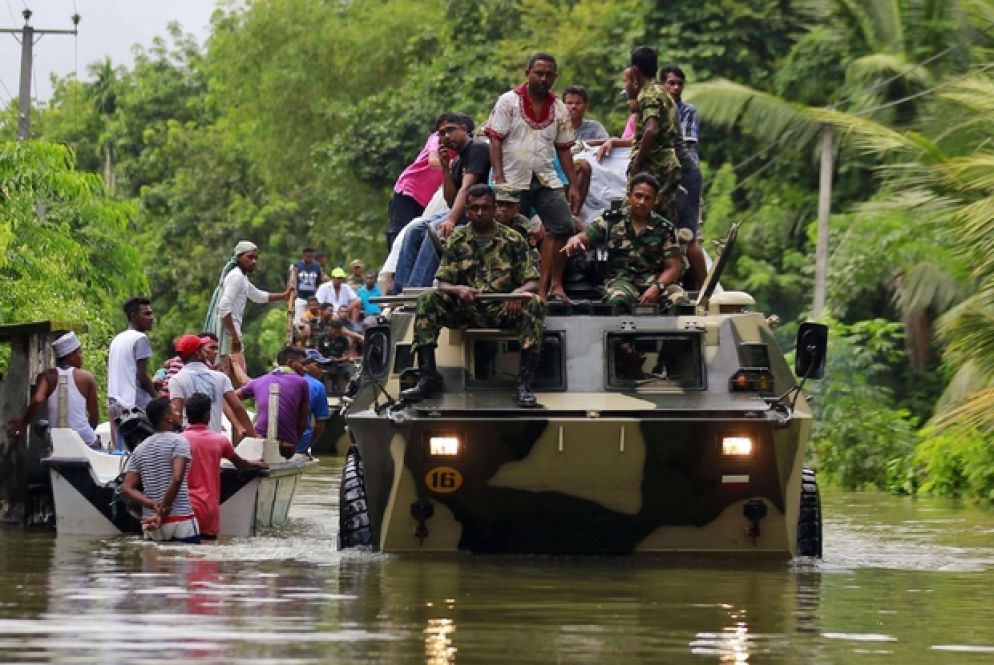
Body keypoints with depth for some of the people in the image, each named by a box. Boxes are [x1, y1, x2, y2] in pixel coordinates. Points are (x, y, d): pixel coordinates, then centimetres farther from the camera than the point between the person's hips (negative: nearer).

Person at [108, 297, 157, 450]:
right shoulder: (140, 339, -7)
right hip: (135, 404, -8)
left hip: (114, 403, 8)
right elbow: (142, 375, -11)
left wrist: (151, 384, 22)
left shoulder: (117, 339, 19)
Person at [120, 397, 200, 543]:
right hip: (181, 523, -6)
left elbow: (127, 489, 4)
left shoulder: (140, 449, 12)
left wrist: (153, 505, -5)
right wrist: (163, 511, -13)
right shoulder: (178, 441, -6)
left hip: (151, 527, 6)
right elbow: (177, 478, -19)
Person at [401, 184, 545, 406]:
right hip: (466, 309, 1)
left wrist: (519, 292, -24)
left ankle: (524, 382, -34)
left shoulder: (513, 240, 5)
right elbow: (443, 283, 4)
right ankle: (428, 376, -25)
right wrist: (458, 290, -21)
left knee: (534, 304, -32)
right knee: (427, 300, -24)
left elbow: (532, 281, 1)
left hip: (503, 309, -1)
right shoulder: (456, 240, 8)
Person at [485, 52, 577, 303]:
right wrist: (499, 178, -15)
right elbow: (495, 141, -5)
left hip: (547, 179, 3)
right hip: (514, 180, -3)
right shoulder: (508, 101, 0)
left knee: (563, 227, -11)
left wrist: (573, 186, 6)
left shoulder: (559, 109, 11)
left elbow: (563, 149, 14)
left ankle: (549, 285, -4)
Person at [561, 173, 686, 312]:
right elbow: (584, 237, 6)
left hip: (657, 281, 1)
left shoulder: (665, 229, 8)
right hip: (622, 279, -1)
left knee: (679, 300, -32)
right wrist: (574, 241, -21)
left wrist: (657, 288, -16)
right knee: (617, 301, -39)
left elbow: (672, 268, 5)